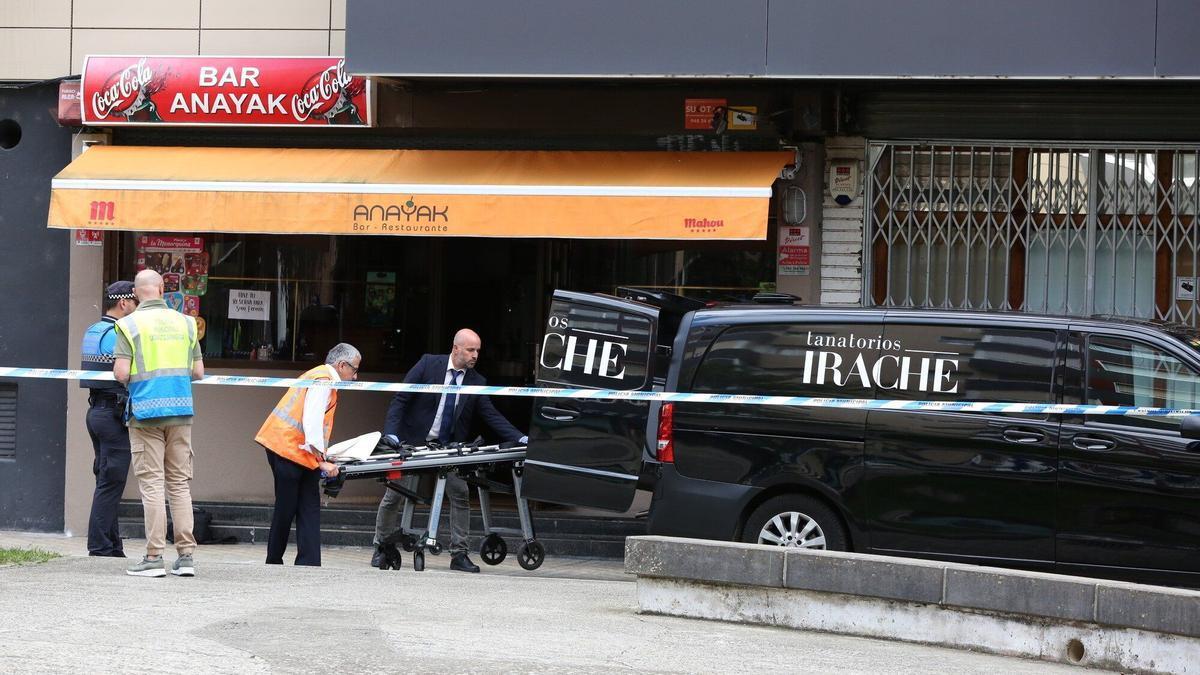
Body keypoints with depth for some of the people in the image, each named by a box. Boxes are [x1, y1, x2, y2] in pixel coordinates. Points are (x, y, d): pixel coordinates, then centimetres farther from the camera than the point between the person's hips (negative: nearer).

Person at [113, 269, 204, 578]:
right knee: (180, 482, 8)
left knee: (151, 483, -3)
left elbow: (121, 373, -11)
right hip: (180, 410, 3)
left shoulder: (130, 324, -4)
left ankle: (154, 557, -6)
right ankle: (185, 555, 4)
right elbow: (198, 371, 9)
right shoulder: (184, 323, 8)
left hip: (145, 410, -3)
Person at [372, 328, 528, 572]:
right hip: (414, 442, -3)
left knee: (460, 494, -9)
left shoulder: (477, 382, 0)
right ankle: (381, 548, 18)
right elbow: (400, 400, -8)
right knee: (394, 496, 2)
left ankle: (459, 554, -3)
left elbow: (492, 416, -2)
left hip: (449, 448, 3)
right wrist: (391, 433, -19)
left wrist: (520, 438, -17)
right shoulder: (428, 365, -9)